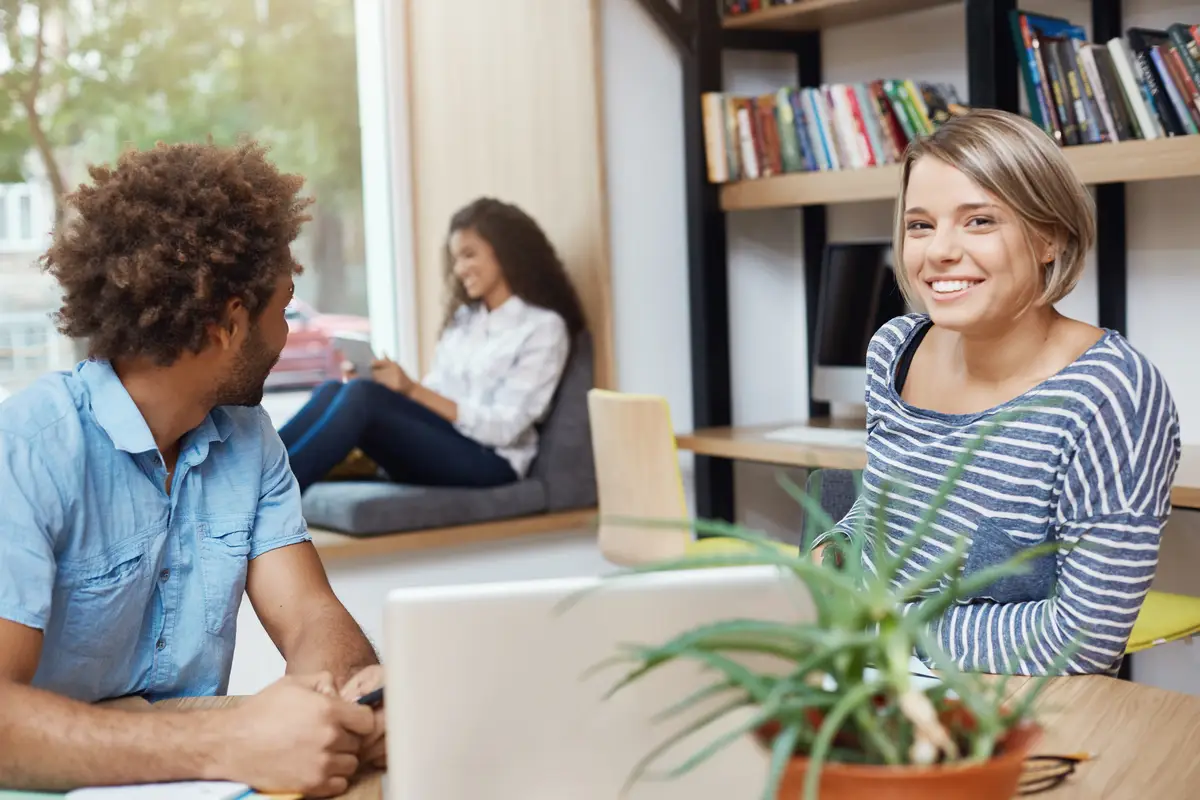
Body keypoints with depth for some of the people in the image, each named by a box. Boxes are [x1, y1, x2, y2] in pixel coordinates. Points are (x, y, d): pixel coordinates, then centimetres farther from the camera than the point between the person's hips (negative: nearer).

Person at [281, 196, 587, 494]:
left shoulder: (543, 327, 0)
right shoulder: (463, 318, 22)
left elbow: (504, 427, -11)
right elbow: (432, 396, 12)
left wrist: (412, 389, -18)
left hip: (487, 462, -6)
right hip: (435, 448, 6)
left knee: (360, 395, -29)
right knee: (332, 391, -21)